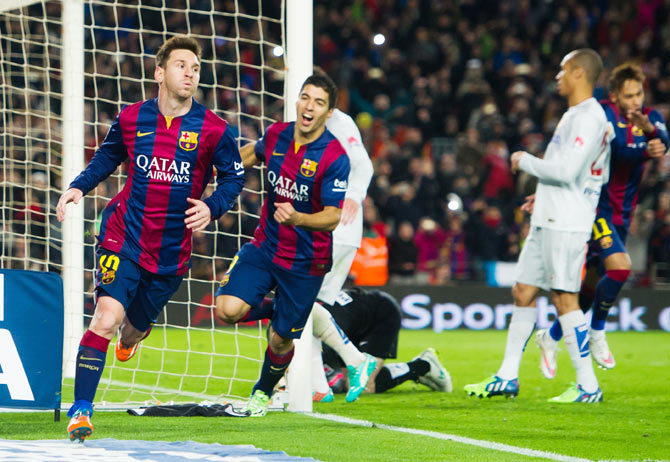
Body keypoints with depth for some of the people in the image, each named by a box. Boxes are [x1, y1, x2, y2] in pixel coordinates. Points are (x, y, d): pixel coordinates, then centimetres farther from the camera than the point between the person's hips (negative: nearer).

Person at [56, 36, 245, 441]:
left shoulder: (213, 130, -6)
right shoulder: (131, 119, -2)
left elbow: (234, 177, 5)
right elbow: (107, 157, 15)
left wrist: (212, 207, -14)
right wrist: (79, 187, -1)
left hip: (173, 251, 1)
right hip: (123, 237, -1)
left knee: (138, 322, 17)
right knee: (107, 316, -19)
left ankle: (133, 332, 60)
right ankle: (81, 410, -15)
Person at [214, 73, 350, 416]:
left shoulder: (335, 158, -19)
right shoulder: (276, 134, -4)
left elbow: (332, 218, -21)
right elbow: (253, 153, 21)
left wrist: (297, 219, -39)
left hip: (306, 262, -3)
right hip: (265, 246, 3)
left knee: (281, 339, 6)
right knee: (228, 309, -18)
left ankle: (263, 391, 38)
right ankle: (272, 310, 16)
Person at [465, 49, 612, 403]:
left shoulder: (590, 117, -14)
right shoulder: (576, 115, 18)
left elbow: (567, 170, -23)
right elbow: (594, 175, 25)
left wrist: (526, 161, -9)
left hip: (566, 224, -10)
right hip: (548, 220, 10)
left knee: (564, 298, -10)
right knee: (523, 293, 11)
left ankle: (588, 386, -6)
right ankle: (507, 377, 17)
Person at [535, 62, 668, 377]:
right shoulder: (603, 114, -11)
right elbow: (618, 148, -25)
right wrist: (645, 151, -35)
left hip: (622, 215, 6)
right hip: (595, 206, -6)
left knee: (594, 285, 10)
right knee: (620, 266, -24)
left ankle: (551, 338, 28)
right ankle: (596, 332, -4)